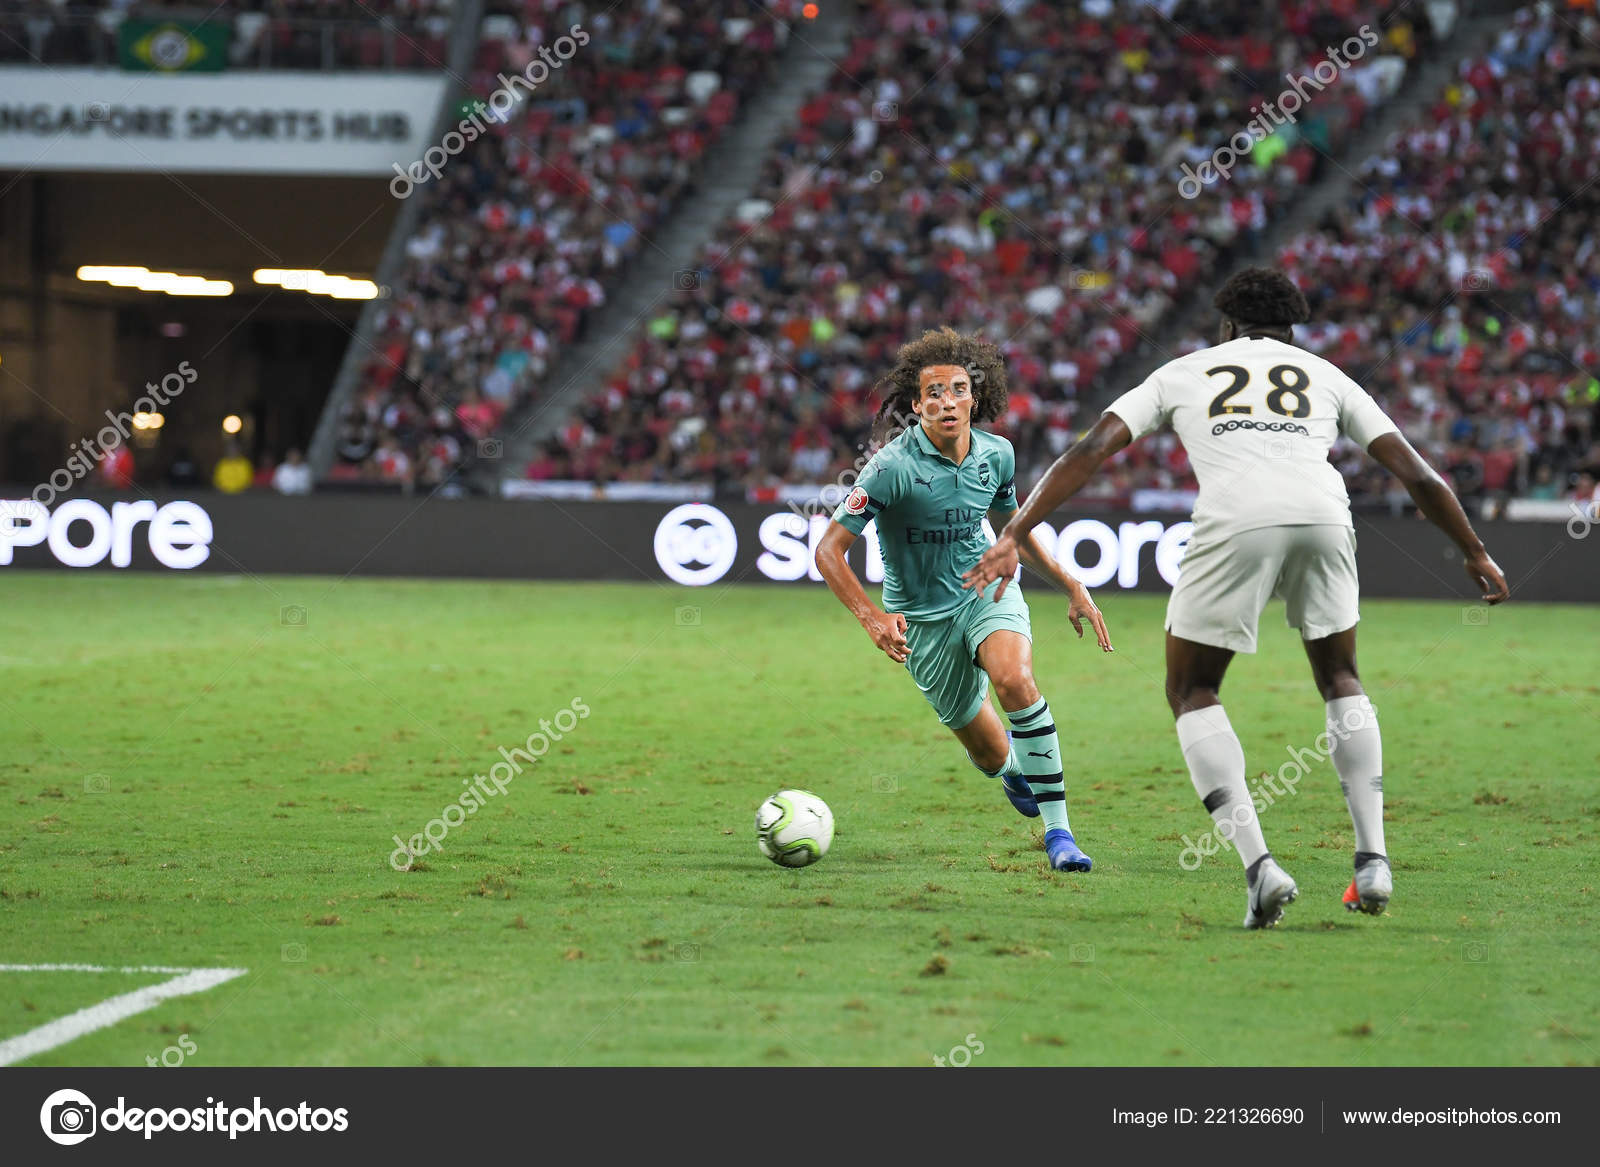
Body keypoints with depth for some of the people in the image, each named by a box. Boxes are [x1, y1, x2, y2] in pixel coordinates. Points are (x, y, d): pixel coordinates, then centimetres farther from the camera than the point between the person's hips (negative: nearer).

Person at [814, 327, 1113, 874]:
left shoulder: (996, 454, -7)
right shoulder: (893, 467, -22)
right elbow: (828, 549, -20)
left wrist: (1073, 587, 13)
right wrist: (870, 616, -33)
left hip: (988, 588, 2)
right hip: (922, 618, -2)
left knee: (1015, 680, -31)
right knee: (991, 755, 5)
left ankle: (1058, 830, -25)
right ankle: (1015, 767, 46)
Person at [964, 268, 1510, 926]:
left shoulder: (1182, 373, 28)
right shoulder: (1325, 375, 32)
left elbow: (1091, 451, 17)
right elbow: (1417, 476, 29)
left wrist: (1013, 536, 16)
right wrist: (1476, 554, 41)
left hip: (1235, 523, -2)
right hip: (1323, 514, 2)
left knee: (1191, 694, 15)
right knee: (1340, 681, 26)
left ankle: (1258, 865, -2)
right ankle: (1372, 860, 15)